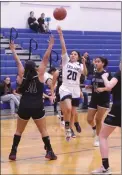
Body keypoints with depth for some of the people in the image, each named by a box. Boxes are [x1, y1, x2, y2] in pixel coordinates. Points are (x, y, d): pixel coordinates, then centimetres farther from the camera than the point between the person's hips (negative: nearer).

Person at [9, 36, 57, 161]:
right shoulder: (39, 75, -4)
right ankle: (50, 152, 5)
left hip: (24, 107, 2)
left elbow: (18, 62, 10)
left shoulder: (23, 76, 1)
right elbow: (45, 60, -4)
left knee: (19, 131, 13)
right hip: (37, 108, -2)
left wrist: (13, 50, 21)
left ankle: (13, 153, 10)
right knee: (43, 131, 7)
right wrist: (50, 46, -1)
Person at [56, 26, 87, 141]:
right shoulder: (66, 61, 4)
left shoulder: (80, 65, 7)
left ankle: (70, 130, 27)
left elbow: (85, 73, -12)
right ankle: (67, 127, -1)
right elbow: (63, 47, -6)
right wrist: (61, 34, -15)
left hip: (76, 91, 3)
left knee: (73, 113, 10)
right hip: (65, 89, -3)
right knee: (68, 109, -24)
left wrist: (84, 62, -26)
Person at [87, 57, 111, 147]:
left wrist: (103, 89, -29)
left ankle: (98, 138, 14)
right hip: (94, 99, 5)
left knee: (98, 119, -1)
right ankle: (95, 128, 37)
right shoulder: (94, 74, 5)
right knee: (89, 119, 3)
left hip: (103, 100, -5)